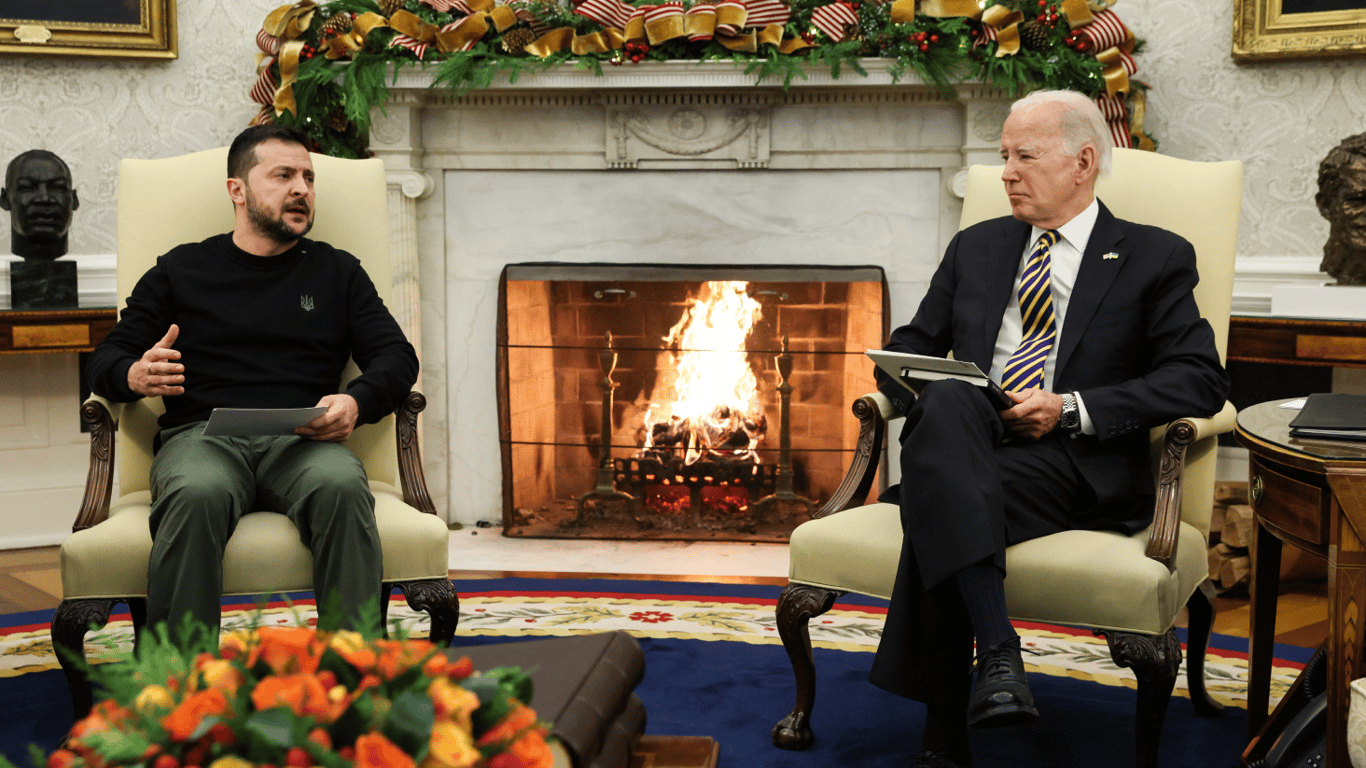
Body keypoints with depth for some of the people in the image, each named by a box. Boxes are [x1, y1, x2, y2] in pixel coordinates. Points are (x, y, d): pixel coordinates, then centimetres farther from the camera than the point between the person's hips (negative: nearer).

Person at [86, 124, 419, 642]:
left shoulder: (337, 271, 24)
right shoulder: (180, 270, 21)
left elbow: (397, 356, 15)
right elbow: (105, 360, 17)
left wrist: (356, 403, -8)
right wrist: (135, 376, -10)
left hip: (302, 440, 1)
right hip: (201, 434, -1)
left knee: (342, 487, -36)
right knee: (198, 494, -38)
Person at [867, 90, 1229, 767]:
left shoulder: (1155, 258, 11)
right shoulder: (976, 248, 25)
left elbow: (1201, 379, 0)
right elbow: (910, 346, 25)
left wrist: (1072, 409, -12)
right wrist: (932, 397, -1)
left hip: (1078, 465, -3)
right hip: (962, 444, 4)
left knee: (938, 515, -35)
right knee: (948, 402, -36)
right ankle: (997, 652, -44)